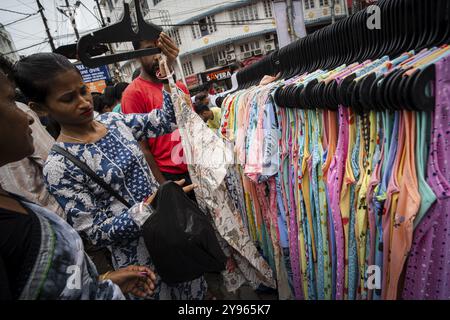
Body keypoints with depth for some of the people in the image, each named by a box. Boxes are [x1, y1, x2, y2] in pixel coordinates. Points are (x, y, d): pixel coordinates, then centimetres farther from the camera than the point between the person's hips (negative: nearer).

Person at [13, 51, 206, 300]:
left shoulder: (114, 121, -3)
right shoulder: (59, 167, -18)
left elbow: (166, 121, -1)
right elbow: (95, 233, -18)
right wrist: (149, 207, -31)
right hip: (138, 256, -5)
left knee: (194, 290, 25)